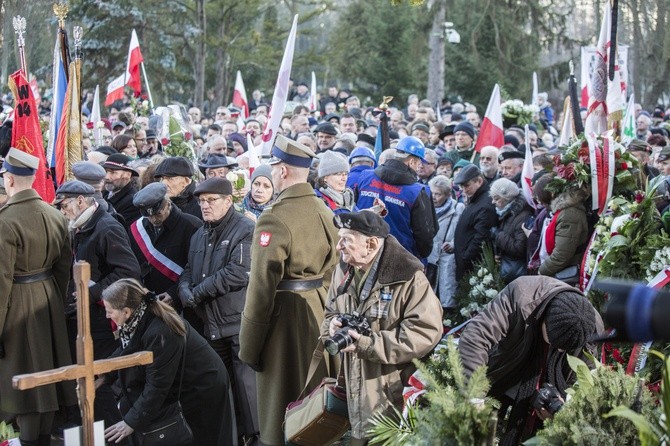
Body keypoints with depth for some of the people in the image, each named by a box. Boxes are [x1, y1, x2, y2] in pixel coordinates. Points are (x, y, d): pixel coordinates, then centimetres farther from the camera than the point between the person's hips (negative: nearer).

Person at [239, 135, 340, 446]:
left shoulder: (274, 219, -20)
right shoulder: (324, 211, 4)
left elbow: (262, 286, -19)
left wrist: (249, 347, -12)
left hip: (285, 312, -8)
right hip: (317, 307, 8)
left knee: (281, 403, 4)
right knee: (312, 391, 20)